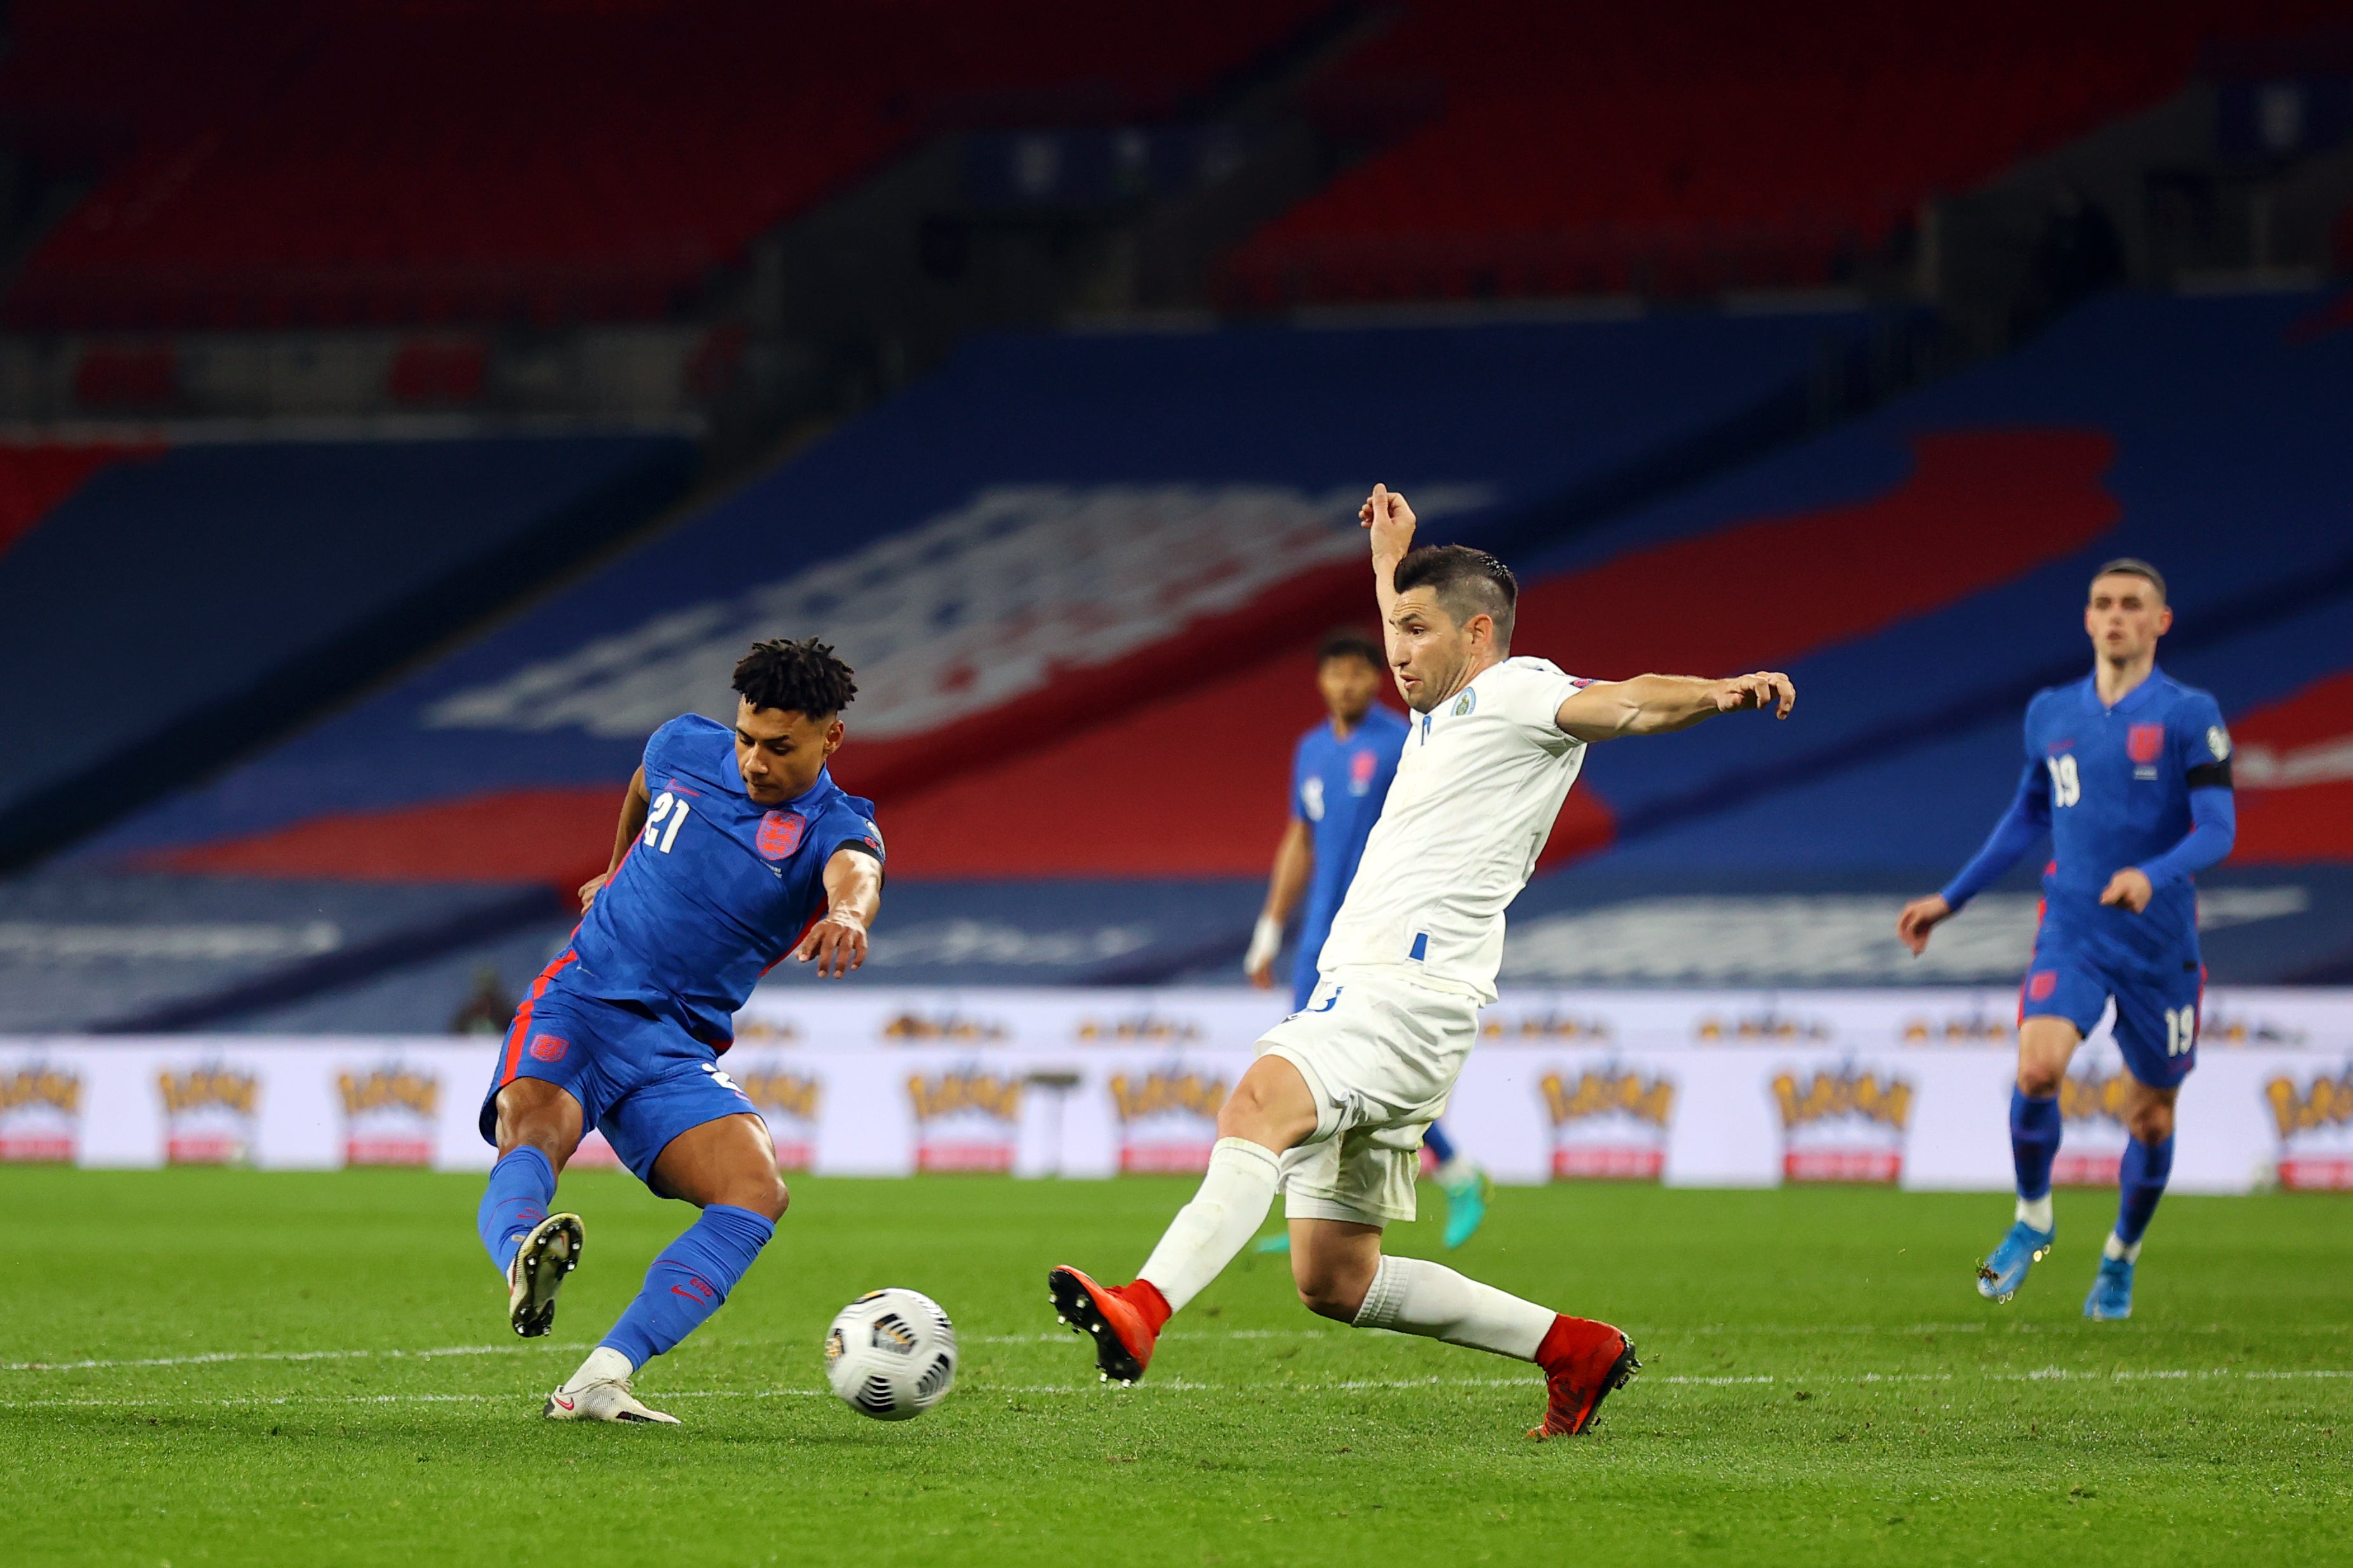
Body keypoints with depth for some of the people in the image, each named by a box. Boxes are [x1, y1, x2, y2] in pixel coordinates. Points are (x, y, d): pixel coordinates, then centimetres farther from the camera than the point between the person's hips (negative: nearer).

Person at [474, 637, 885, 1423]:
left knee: (757, 1191, -26)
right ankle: (523, 1260, -66)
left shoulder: (836, 828, -7)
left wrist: (847, 914, -58)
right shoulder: (685, 748, 4)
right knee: (532, 1130, -32)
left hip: (678, 1046, 0)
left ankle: (597, 1382, -35)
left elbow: (855, 874, -33)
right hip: (579, 999, 0)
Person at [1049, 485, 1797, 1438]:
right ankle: (1573, 1350, 17)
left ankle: (1142, 1312, -55)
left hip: (1409, 994, -10)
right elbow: (1412, 658, 51)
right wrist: (1393, 556, 62)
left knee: (1259, 1103, -36)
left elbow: (1626, 704, -18)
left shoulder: (1517, 693, 0)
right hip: (1353, 995, 10)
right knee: (1334, 1282, 8)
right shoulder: (1444, 713, 27)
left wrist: (1723, 692, -36)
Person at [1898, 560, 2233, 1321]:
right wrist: (1950, 900, 21)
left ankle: (2121, 1257, 32)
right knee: (2037, 1068, -23)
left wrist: (2152, 875, -29)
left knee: (2151, 1115, 6)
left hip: (2161, 942, -1)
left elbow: (2218, 829, -10)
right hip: (2071, 933, 1)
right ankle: (2032, 1219, 2)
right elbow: (2026, 818, 22)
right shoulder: (2051, 714, 8)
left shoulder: (2189, 715, -4)